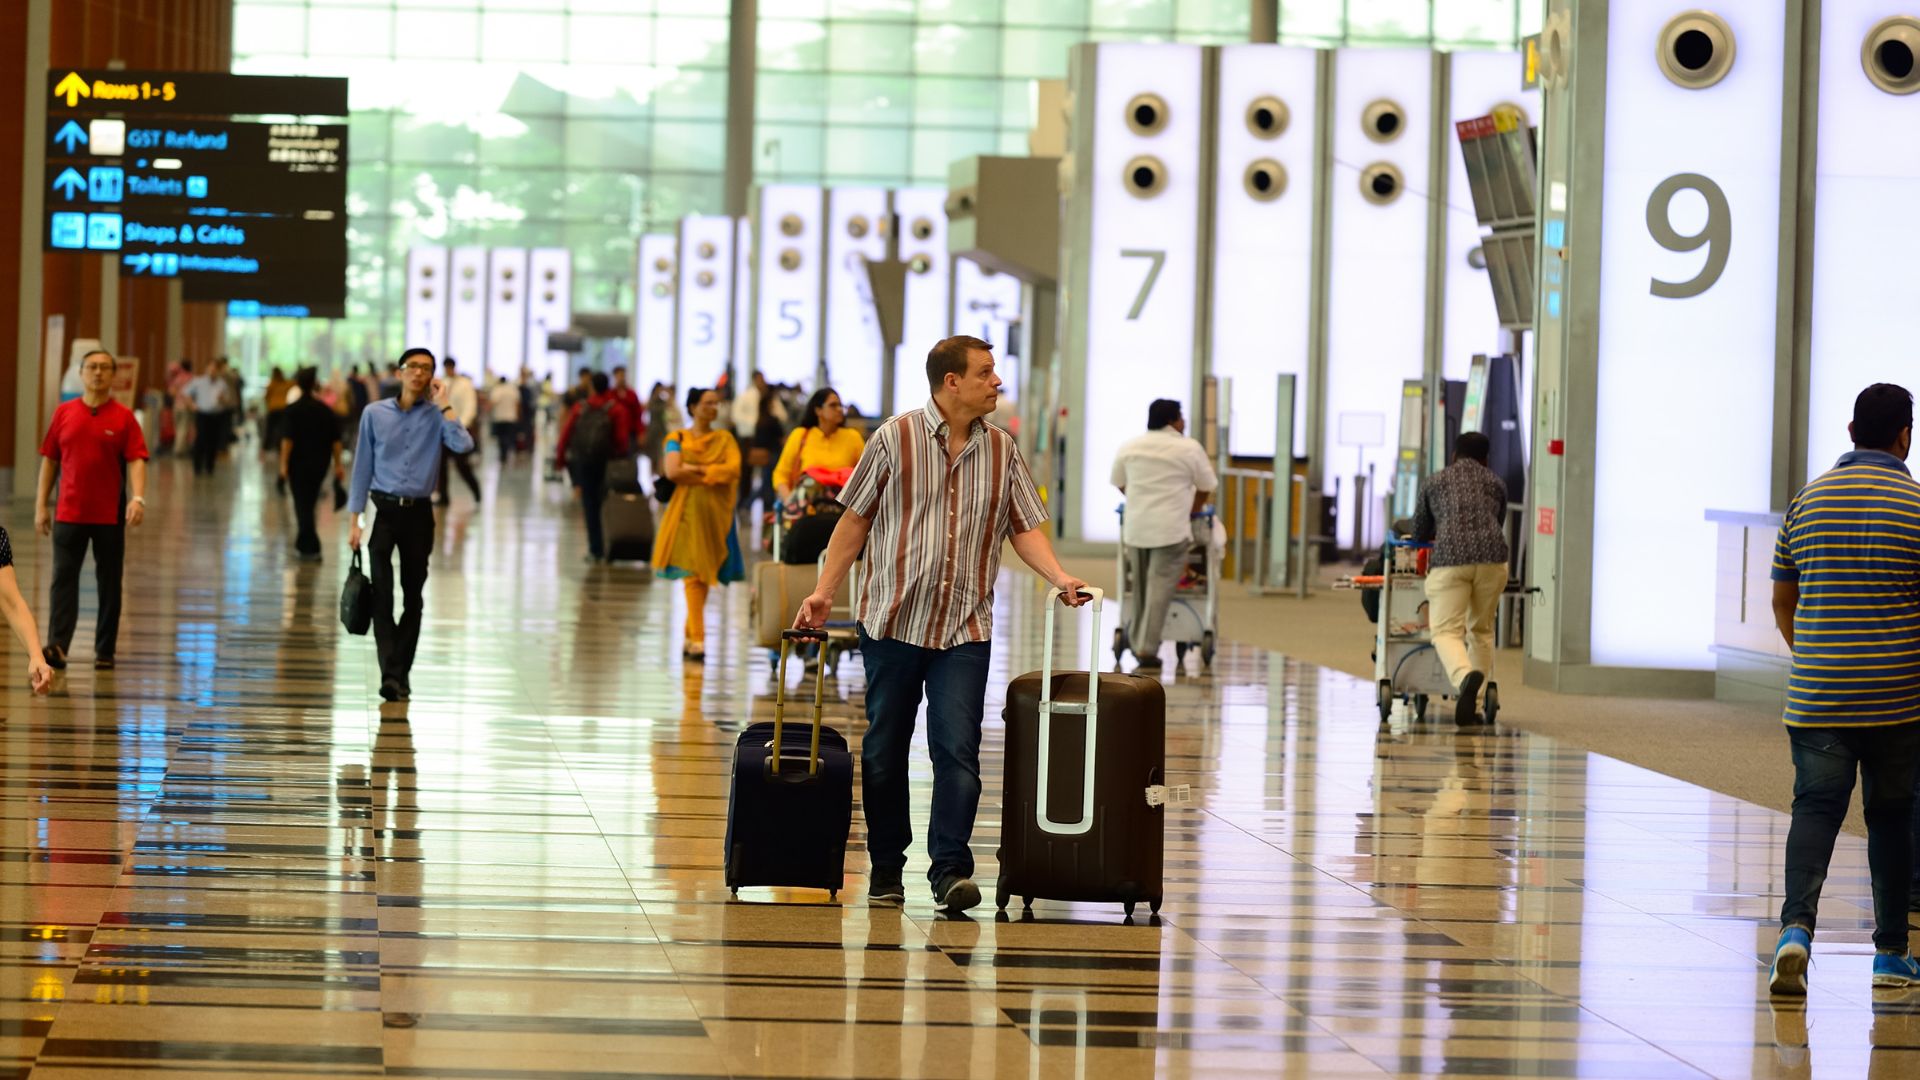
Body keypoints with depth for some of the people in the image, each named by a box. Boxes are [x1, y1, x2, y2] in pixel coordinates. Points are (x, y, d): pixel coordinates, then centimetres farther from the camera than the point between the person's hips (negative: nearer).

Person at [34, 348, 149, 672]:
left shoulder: (123, 417, 0)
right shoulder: (64, 413, 6)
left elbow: (136, 461, -7)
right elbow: (49, 460, 9)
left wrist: (138, 498, -23)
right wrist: (41, 505, 5)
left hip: (110, 515, -1)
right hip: (69, 513, 1)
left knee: (109, 584, 5)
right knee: (64, 578, -7)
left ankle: (105, 652, 11)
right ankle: (57, 647, -15)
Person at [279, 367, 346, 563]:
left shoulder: (293, 410, -11)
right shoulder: (326, 410, 3)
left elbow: (287, 439, -17)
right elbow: (335, 440, 3)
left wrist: (284, 464, -14)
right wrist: (337, 464, 9)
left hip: (299, 464, -5)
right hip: (320, 464, 5)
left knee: (302, 505, -1)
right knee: (309, 502, 20)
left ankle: (310, 548, -10)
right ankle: (303, 544, 32)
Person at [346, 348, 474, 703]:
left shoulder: (436, 416, 1)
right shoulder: (375, 414, 2)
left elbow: (463, 445, -19)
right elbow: (363, 468, 5)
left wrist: (443, 405, -13)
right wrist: (354, 520, 3)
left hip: (419, 514, 1)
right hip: (385, 510, -1)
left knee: (413, 596, 7)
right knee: (382, 594, -11)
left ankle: (401, 673, 16)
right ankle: (390, 674, -17)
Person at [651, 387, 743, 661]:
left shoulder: (725, 440, 12)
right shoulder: (678, 439, 7)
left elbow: (733, 469, -5)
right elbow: (672, 471, -9)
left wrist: (695, 469, -10)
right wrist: (713, 474, -7)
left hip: (715, 514, 2)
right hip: (687, 512, -2)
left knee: (704, 576, 4)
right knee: (693, 574, -11)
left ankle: (690, 636, 15)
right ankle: (697, 641, -16)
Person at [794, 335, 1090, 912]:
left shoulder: (1002, 451, 7)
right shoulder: (896, 439, -2)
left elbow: (1024, 527, 9)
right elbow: (856, 519, 3)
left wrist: (1059, 576, -9)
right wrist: (823, 592, 0)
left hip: (966, 628, 1)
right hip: (892, 621, -1)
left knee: (958, 749, -9)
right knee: (884, 751, 7)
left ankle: (950, 869, -8)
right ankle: (886, 867, 18)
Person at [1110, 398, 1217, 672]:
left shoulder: (1129, 447, 9)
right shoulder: (1189, 449, -1)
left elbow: (1119, 484, 18)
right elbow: (1205, 488, 6)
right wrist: (1193, 512, 23)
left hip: (1135, 527, 4)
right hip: (1172, 529, -4)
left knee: (1138, 588, 15)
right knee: (1160, 588, -5)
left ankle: (1136, 643, 20)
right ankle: (1147, 649, -10)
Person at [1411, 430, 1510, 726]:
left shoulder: (1434, 482, 19)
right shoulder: (1496, 482, 21)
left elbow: (1420, 532, 28)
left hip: (1450, 558, -2)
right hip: (1492, 557, 2)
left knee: (1446, 632, -5)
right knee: (1481, 630, 16)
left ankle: (1466, 676, -35)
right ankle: (1475, 705, 14)